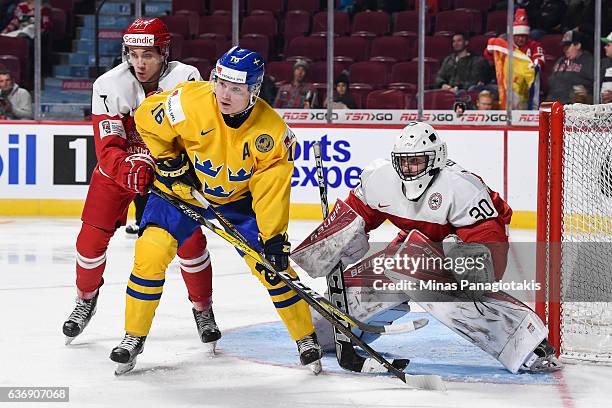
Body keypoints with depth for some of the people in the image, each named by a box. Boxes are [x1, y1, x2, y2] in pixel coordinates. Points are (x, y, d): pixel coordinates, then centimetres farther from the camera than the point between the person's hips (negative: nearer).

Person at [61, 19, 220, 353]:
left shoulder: (185, 79, -25)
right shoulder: (109, 86, -23)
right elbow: (108, 149, -26)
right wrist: (131, 169, -45)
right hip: (118, 165, 1)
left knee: (190, 238, -11)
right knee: (92, 237, -5)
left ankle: (203, 308, 11)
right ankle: (86, 300, 23)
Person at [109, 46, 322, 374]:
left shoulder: (272, 131, -25)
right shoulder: (190, 102, -29)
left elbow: (272, 190, -19)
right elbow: (147, 120, -12)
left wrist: (274, 238, -23)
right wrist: (171, 164, -12)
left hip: (239, 198, 0)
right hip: (182, 188, 0)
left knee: (272, 264, -7)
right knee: (150, 252, -16)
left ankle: (306, 339, 11)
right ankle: (134, 338, -1)